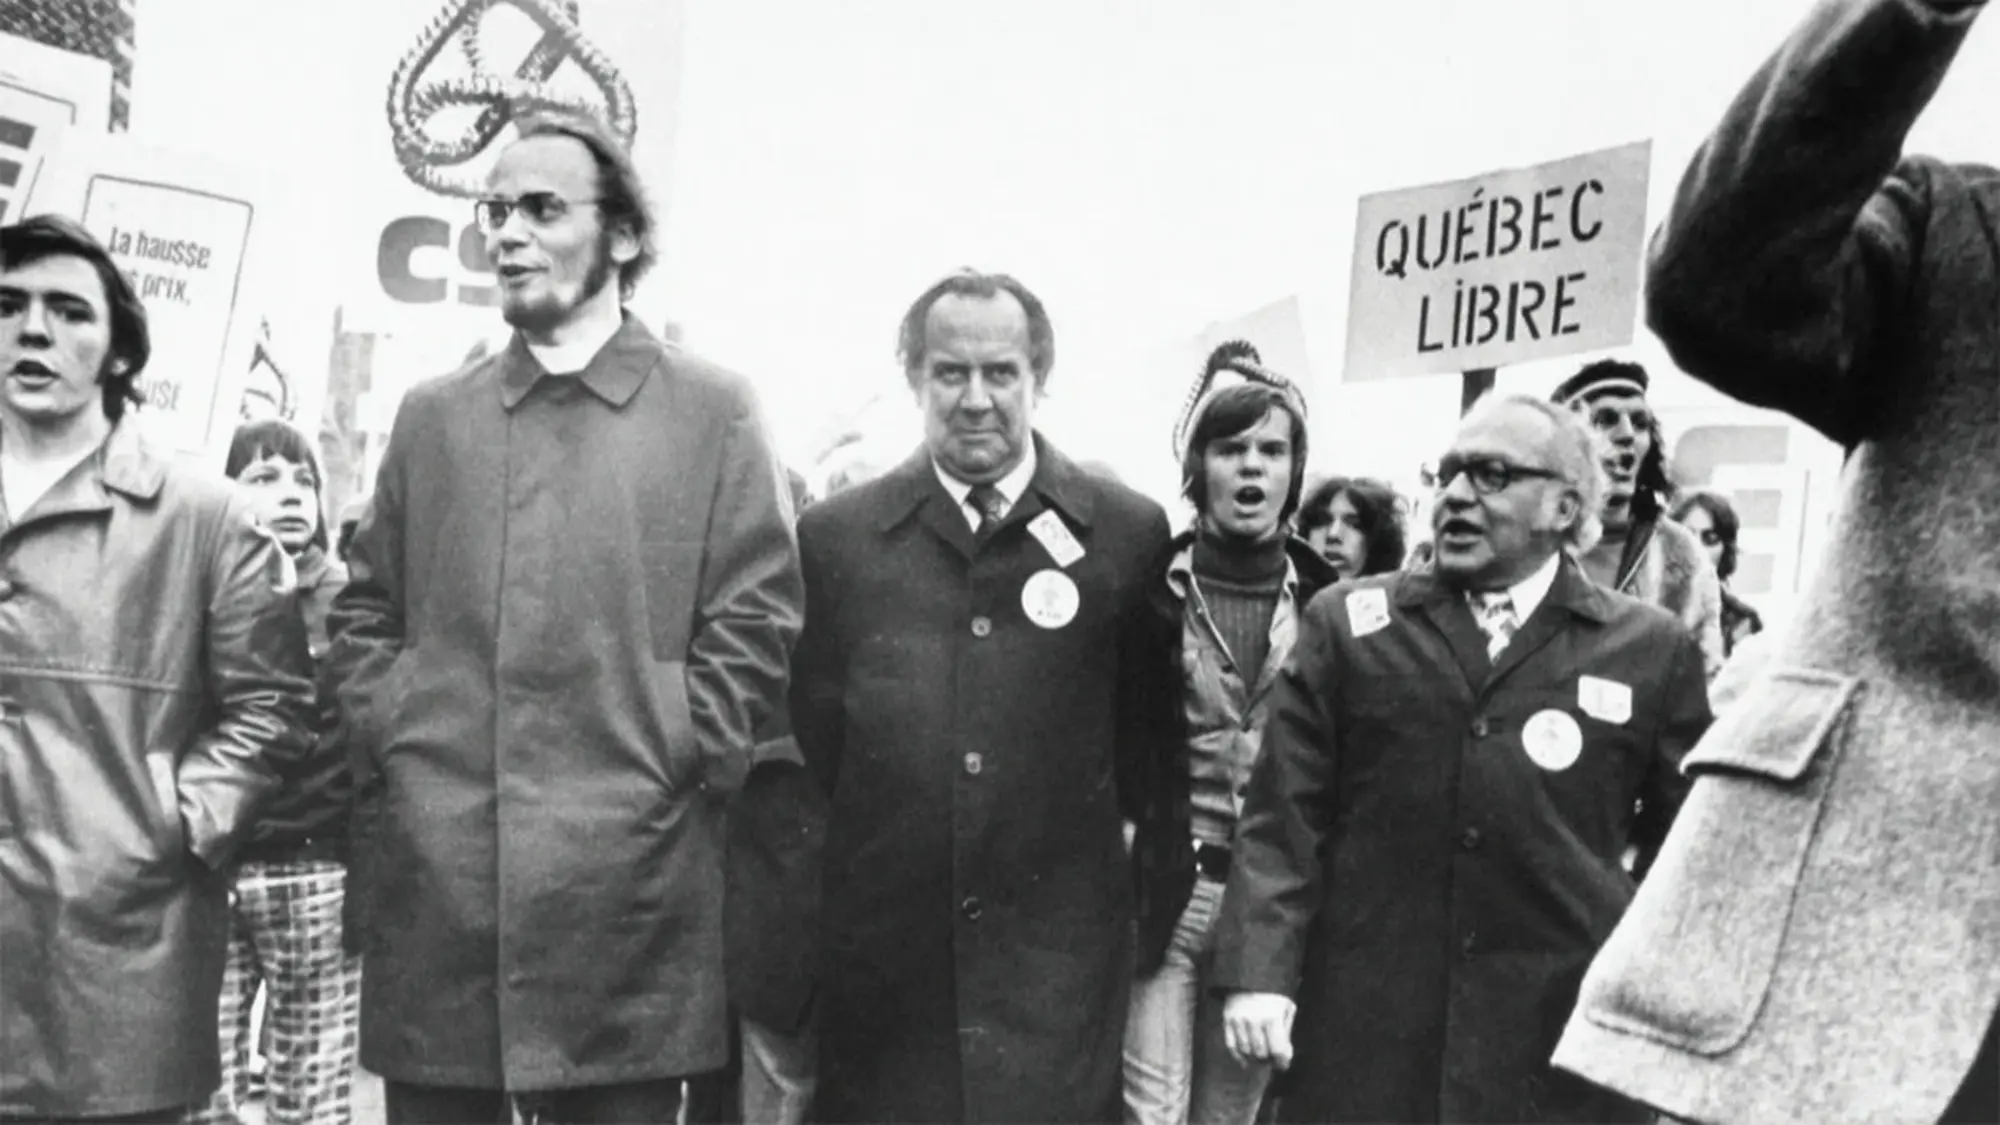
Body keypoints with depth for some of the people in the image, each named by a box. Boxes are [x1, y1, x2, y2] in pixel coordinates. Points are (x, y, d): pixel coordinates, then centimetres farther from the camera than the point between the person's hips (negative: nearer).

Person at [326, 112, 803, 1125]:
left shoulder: (714, 412, 4)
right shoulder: (431, 416, 15)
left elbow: (755, 623, 0)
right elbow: (364, 612, 17)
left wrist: (670, 763, -7)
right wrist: (395, 741, 3)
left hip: (627, 880, -3)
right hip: (433, 873, 3)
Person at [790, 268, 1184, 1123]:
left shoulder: (1129, 533, 1)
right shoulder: (834, 535, 3)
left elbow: (1151, 732, 7)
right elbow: (807, 731, 9)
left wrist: (1146, 880, 6)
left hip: (1059, 963, -1)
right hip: (879, 952, 1)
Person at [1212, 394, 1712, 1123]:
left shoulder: (1648, 650, 5)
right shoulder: (1349, 623, 6)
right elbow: (1283, 814, 1)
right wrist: (1259, 973, -8)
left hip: (1562, 1044, 0)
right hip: (1360, 1036, 1)